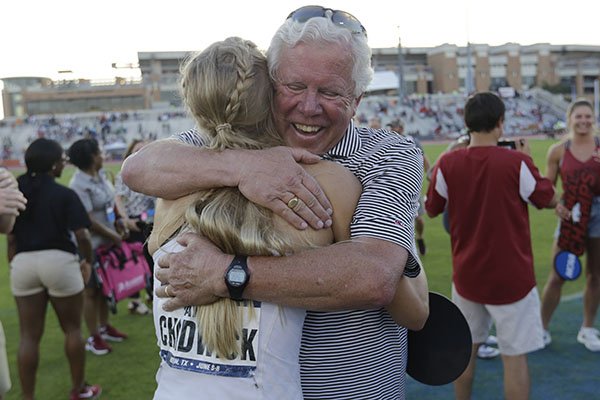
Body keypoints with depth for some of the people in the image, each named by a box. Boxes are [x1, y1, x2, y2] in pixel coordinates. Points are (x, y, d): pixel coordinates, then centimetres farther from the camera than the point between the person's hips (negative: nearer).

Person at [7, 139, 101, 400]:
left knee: (29, 336, 10)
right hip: (59, 261, -3)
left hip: (23, 263, 4)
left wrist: (14, 264, 15)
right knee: (72, 329, 14)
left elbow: (11, 237, 5)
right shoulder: (64, 194, -8)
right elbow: (82, 235, -12)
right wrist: (88, 261, 4)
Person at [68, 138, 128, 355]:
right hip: (91, 245, -8)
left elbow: (111, 201, 15)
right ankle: (93, 337, 15)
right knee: (90, 291, 4)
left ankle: (104, 327, 34)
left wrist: (119, 227, 7)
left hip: (107, 241, 8)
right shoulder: (79, 185, -20)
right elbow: (89, 220, -21)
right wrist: (115, 236, -12)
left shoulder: (101, 174, 5)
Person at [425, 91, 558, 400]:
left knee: (466, 348, 19)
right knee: (514, 356, 7)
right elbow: (549, 200, 0)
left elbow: (431, 209, 5)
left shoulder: (448, 163, -9)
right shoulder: (516, 162, -15)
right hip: (511, 276, -3)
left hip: (466, 275, 3)